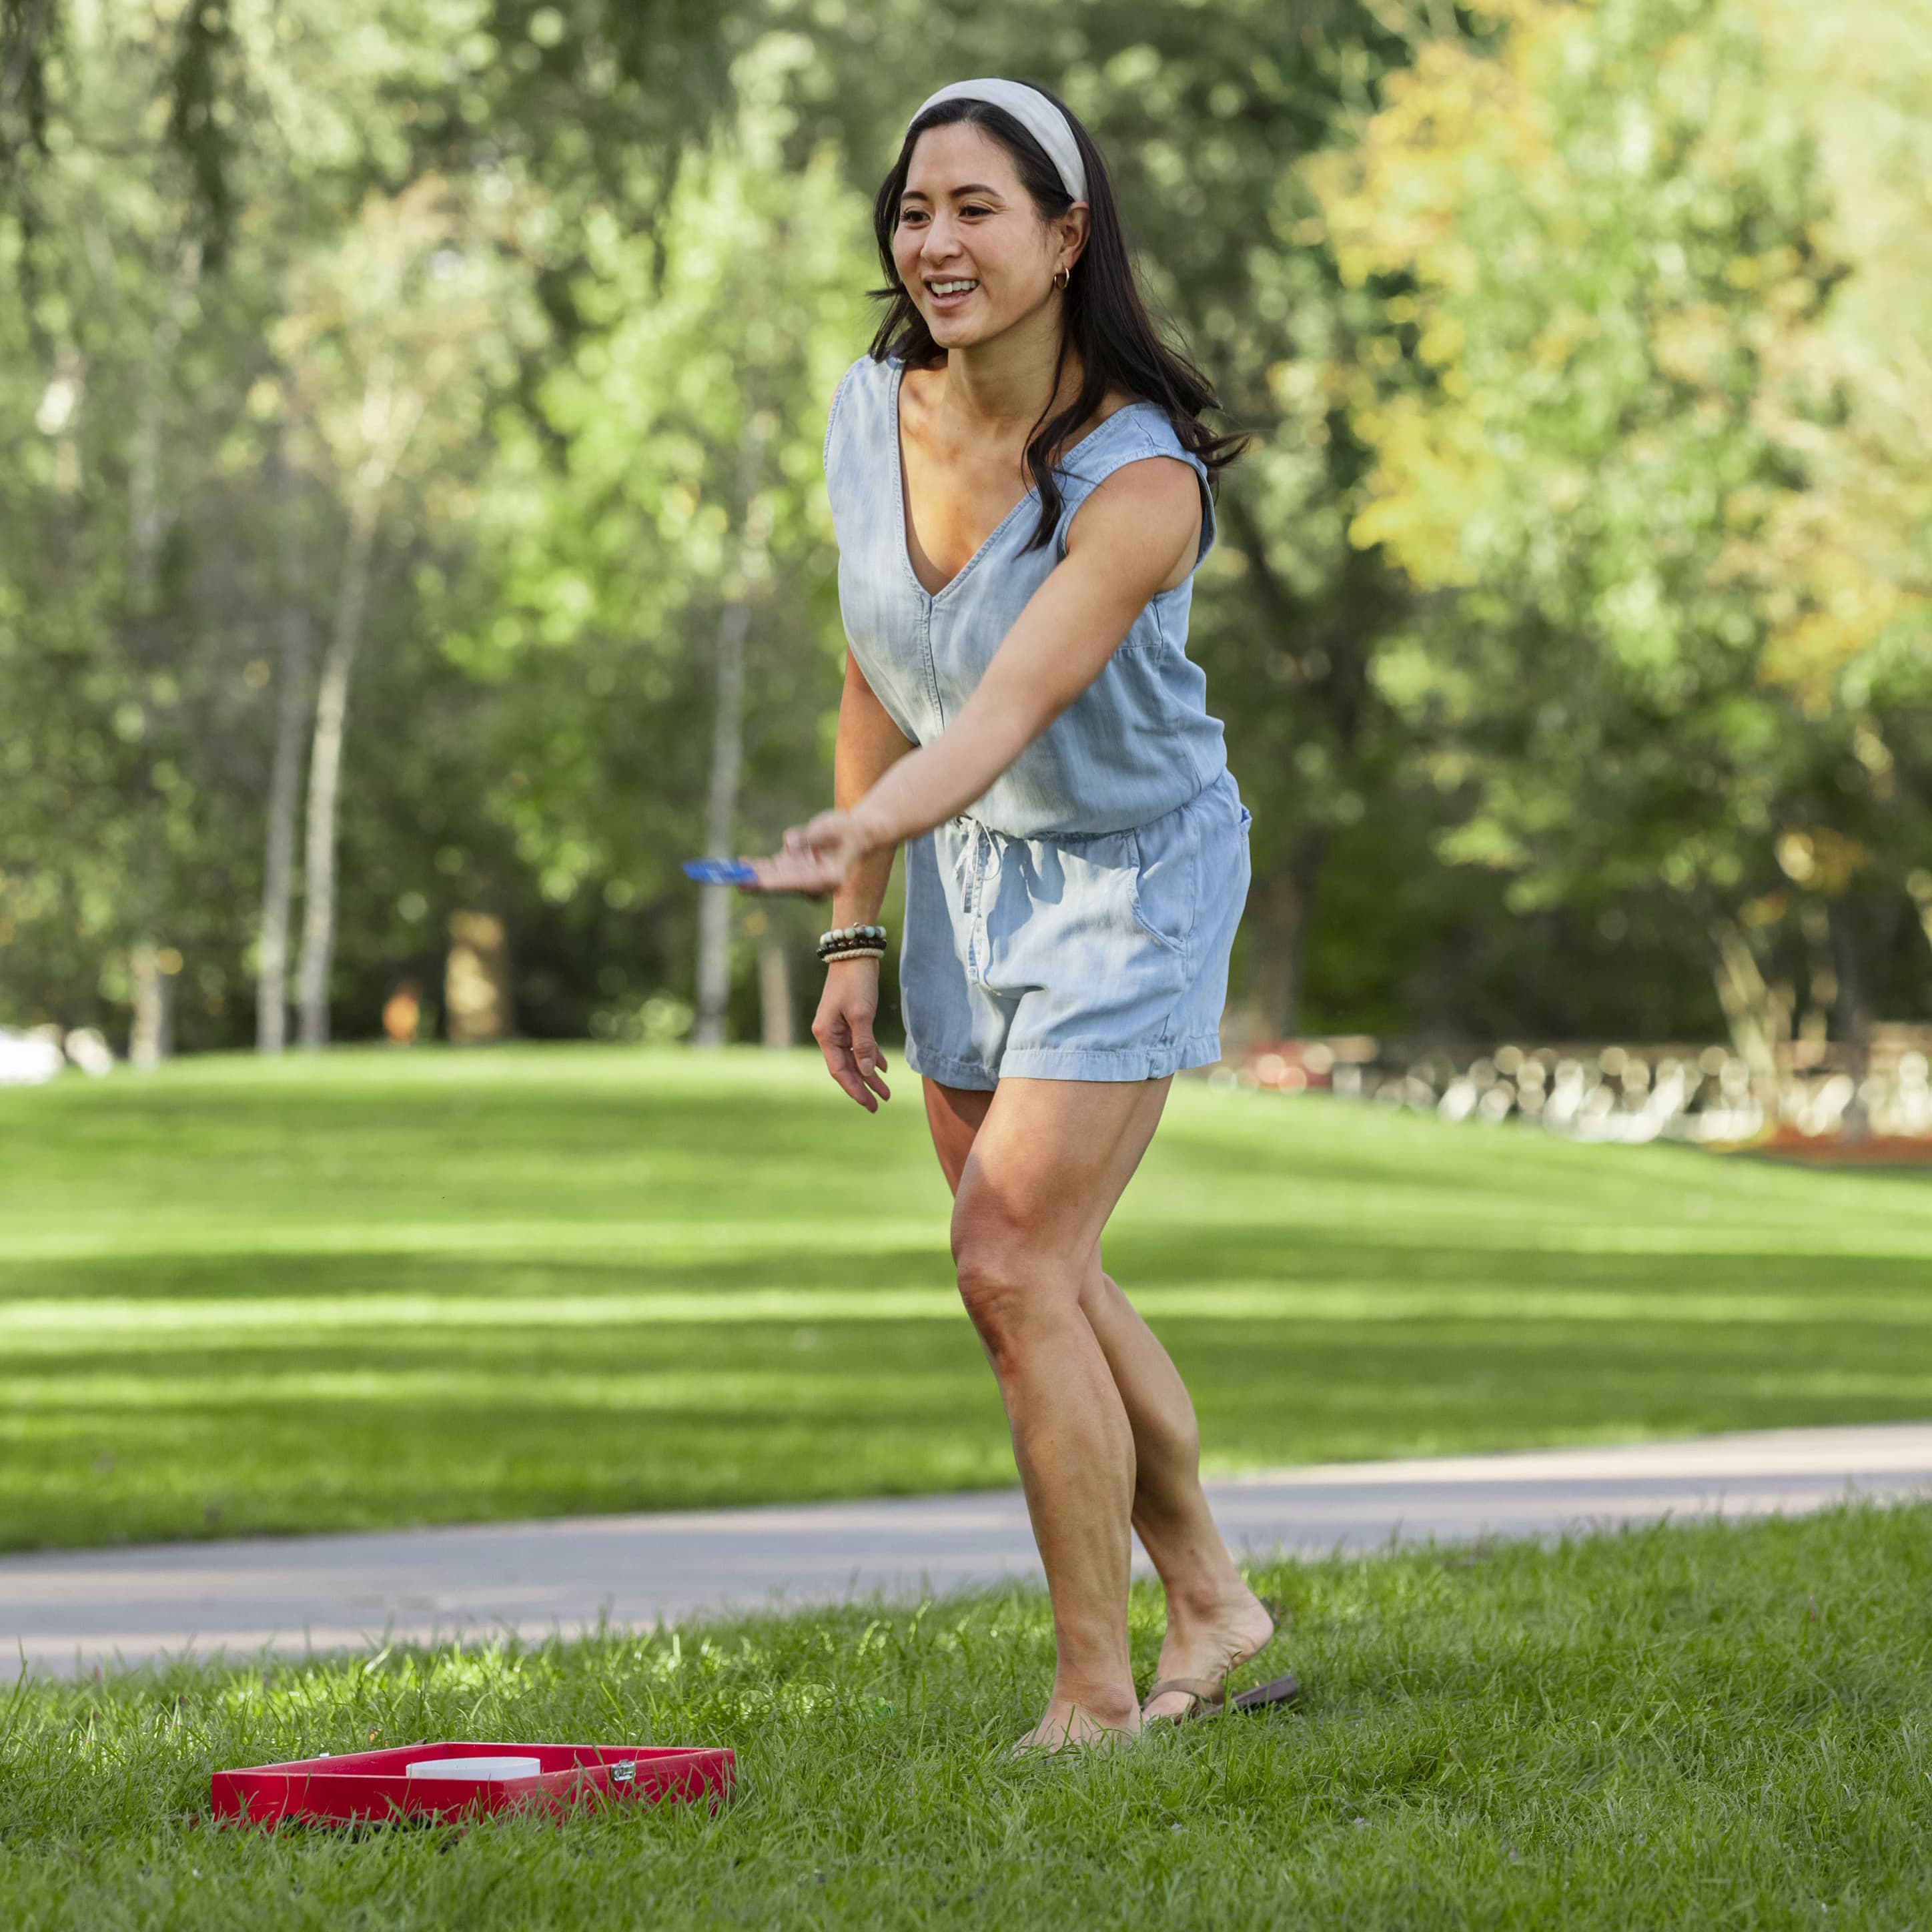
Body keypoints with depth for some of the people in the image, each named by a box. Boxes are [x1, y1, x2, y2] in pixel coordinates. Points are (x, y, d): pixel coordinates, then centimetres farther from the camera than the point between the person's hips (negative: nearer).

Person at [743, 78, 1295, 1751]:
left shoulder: (1139, 478, -27)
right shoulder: (872, 417, -8)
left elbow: (1008, 708, -39)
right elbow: (880, 688, 4)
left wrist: (859, 832, -57)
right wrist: (857, 933, 4)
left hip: (1131, 874, -7)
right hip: (961, 871, 7)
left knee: (1012, 1258, -14)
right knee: (1048, 1278, 12)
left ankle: (1096, 1693, -4)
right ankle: (1210, 1601, 31)